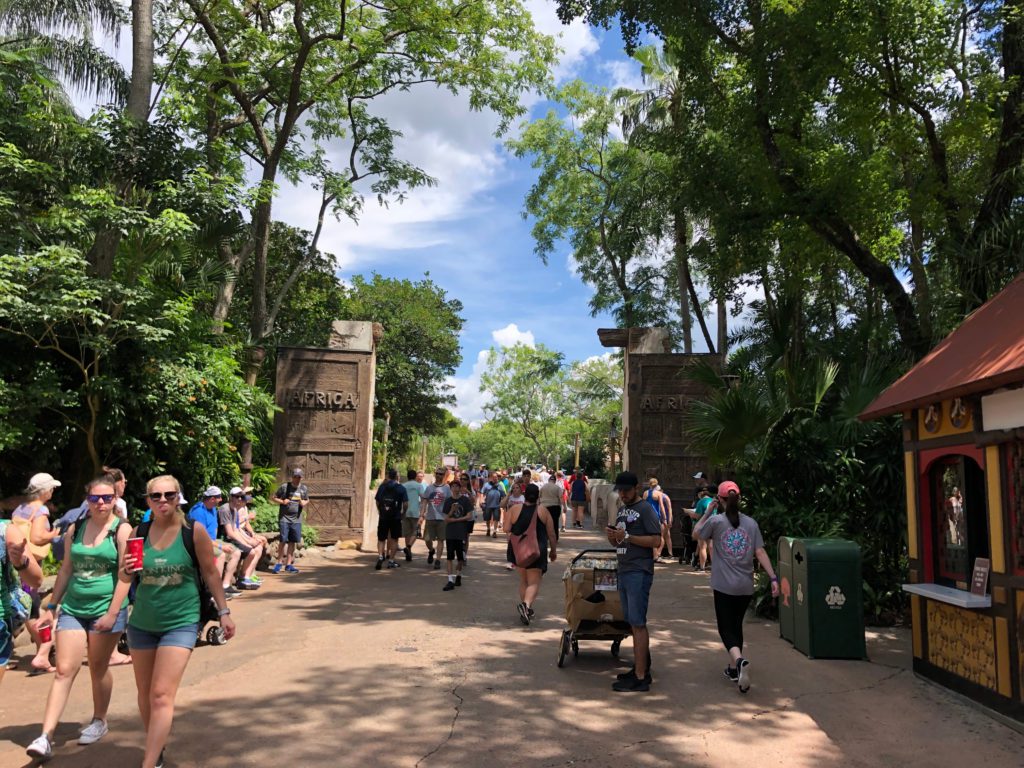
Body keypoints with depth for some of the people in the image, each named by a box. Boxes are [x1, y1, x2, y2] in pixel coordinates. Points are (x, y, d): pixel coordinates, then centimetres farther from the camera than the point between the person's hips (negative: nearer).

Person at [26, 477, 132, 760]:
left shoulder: (122, 530, -8)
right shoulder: (75, 529, 6)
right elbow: (66, 570, 14)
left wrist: (112, 613, -16)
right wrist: (51, 605, 13)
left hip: (106, 609, -3)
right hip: (73, 608, 4)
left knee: (98, 669, 9)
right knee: (64, 670, -1)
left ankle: (99, 721, 29)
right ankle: (46, 737, 0)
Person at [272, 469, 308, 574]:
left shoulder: (304, 488, 7)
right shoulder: (284, 487, -4)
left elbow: (307, 500, 20)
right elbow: (274, 497, 4)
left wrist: (304, 503, -3)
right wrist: (282, 501, -14)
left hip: (296, 519, 4)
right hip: (284, 518, -3)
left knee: (292, 542, 6)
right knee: (283, 540, -6)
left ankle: (288, 565, 15)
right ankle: (279, 563, 8)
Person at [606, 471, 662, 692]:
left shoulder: (646, 509, -8)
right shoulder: (622, 510, 17)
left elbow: (656, 541, -16)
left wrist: (627, 537, -20)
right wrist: (613, 537, -1)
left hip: (639, 572, -8)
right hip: (624, 572, 8)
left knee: (638, 624, -7)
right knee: (633, 622, 12)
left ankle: (640, 677, -4)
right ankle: (641, 667, 21)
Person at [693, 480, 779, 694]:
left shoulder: (715, 521, -8)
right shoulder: (751, 523, 2)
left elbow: (696, 534, 8)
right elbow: (760, 552, -4)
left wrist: (708, 512, 12)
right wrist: (773, 578, -3)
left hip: (724, 586, -4)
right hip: (746, 586, 4)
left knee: (726, 628, 2)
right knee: (737, 625, 20)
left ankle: (740, 660, -25)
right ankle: (734, 668, 28)